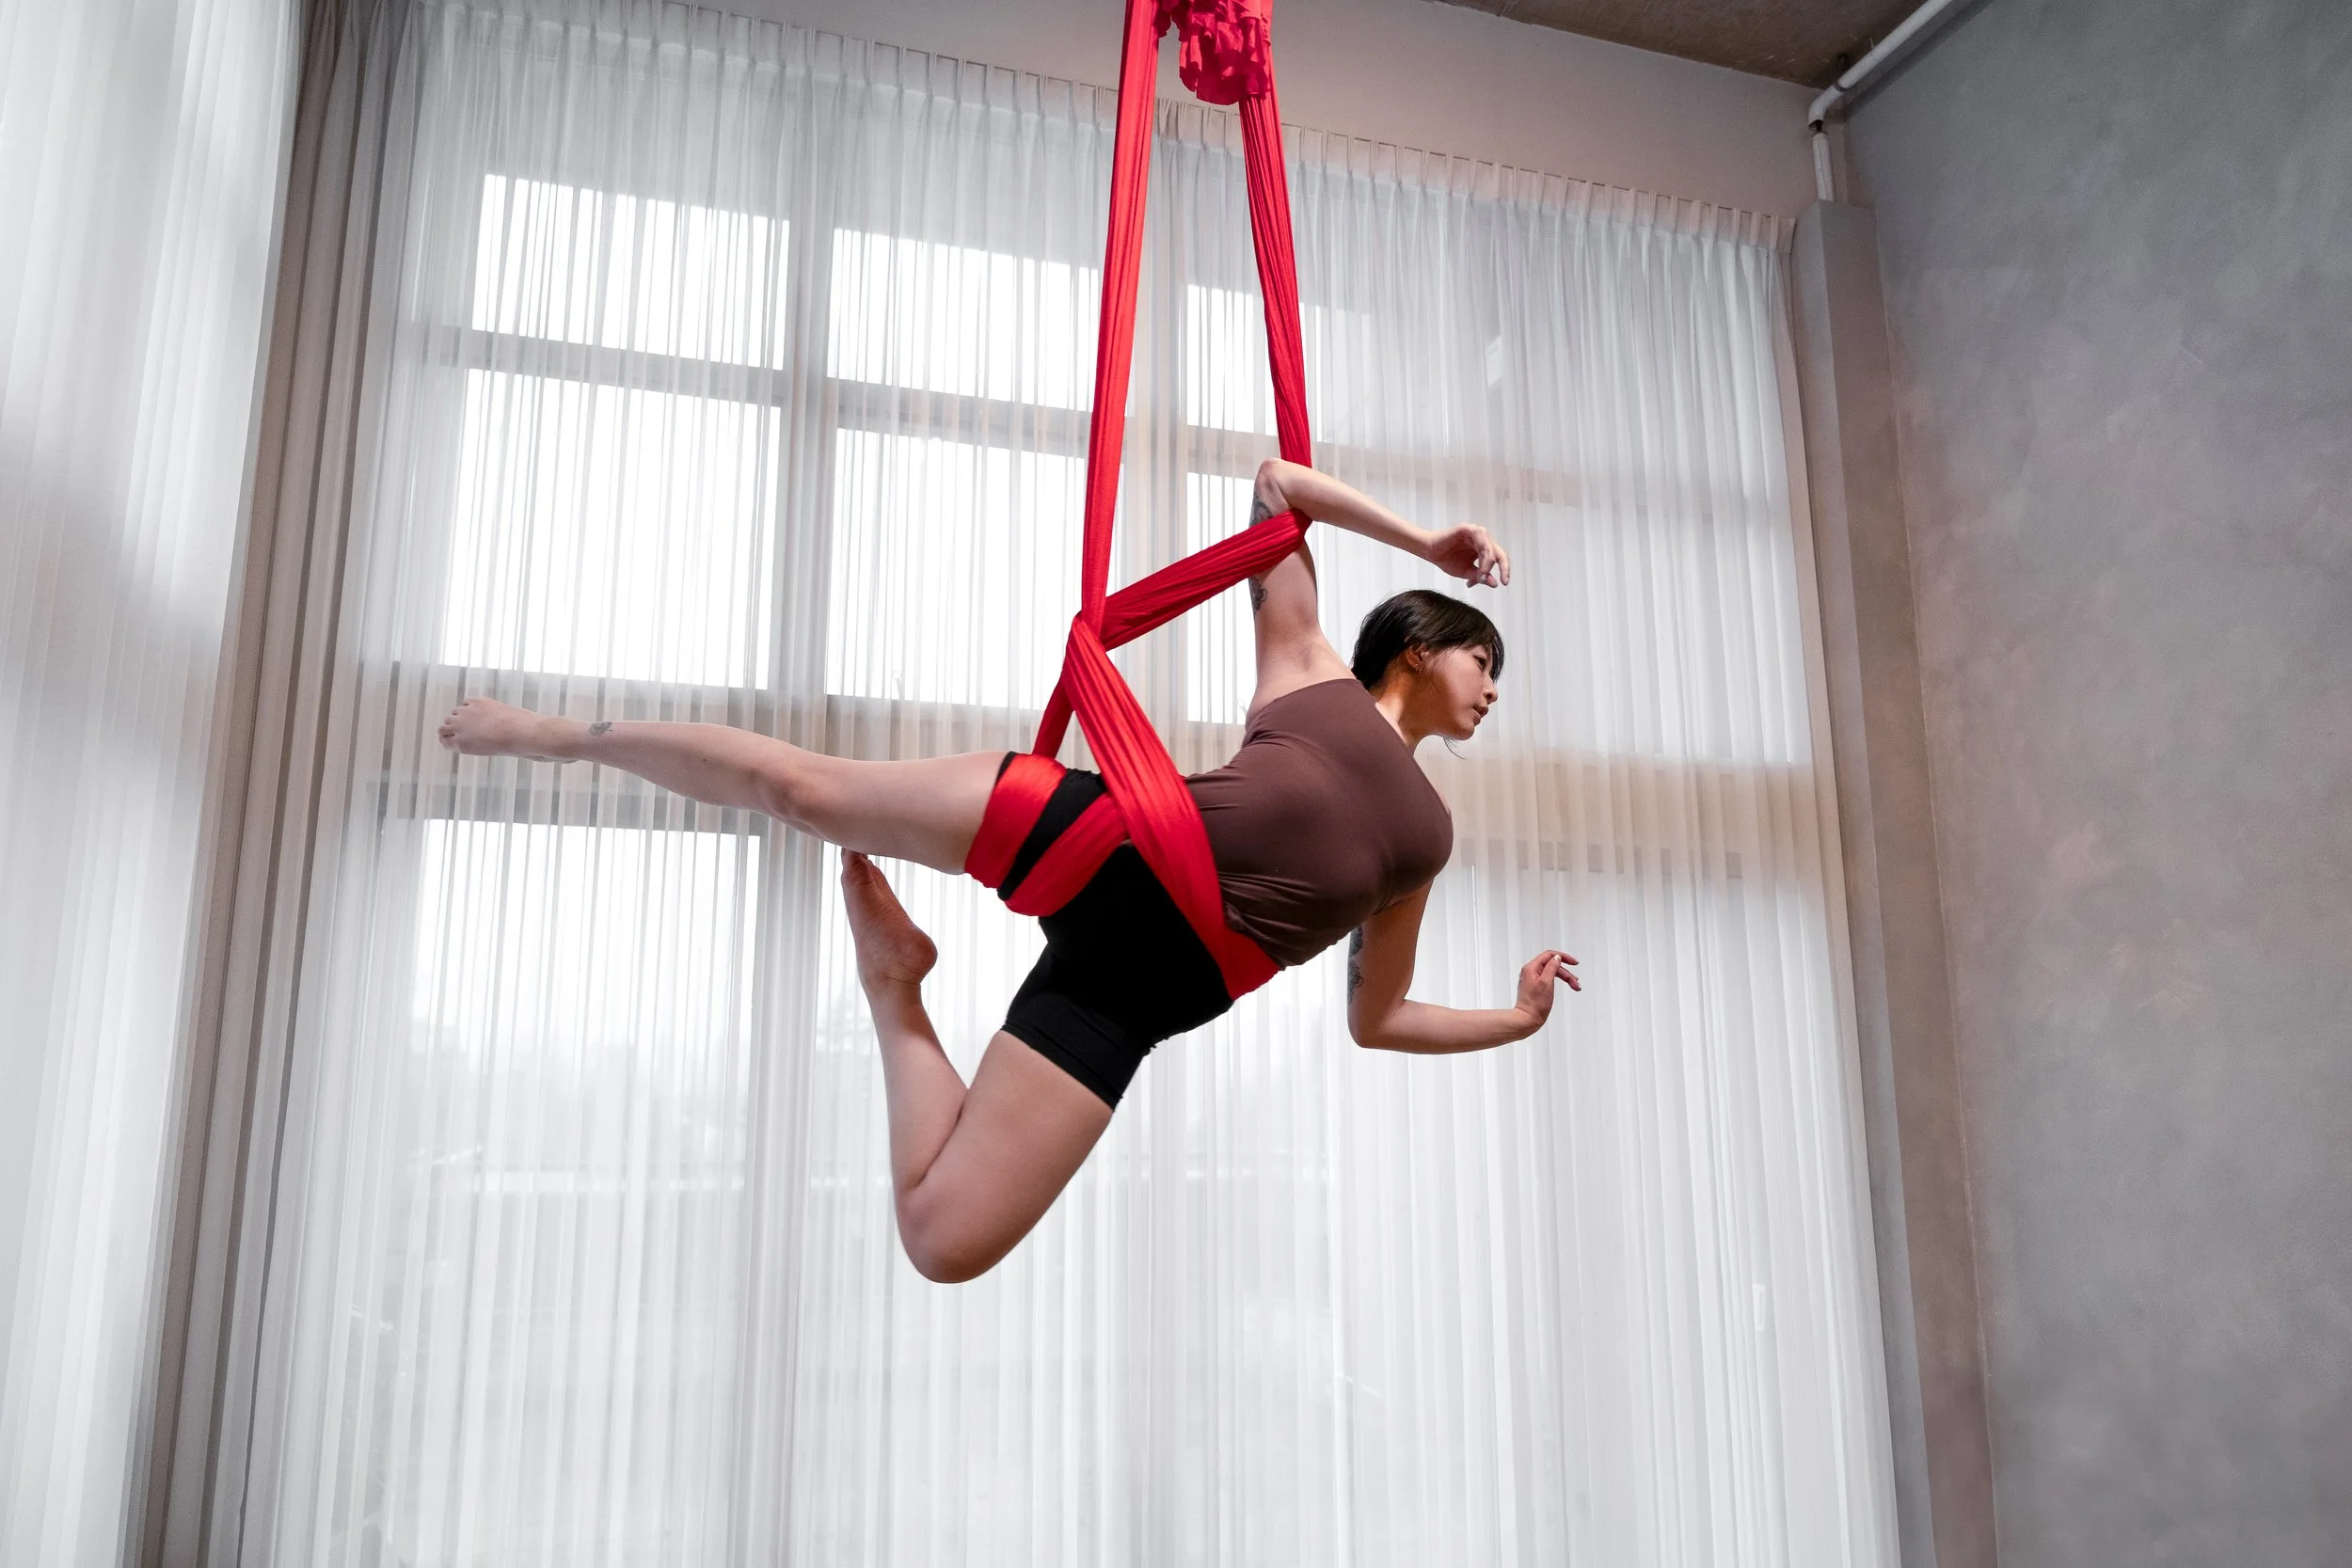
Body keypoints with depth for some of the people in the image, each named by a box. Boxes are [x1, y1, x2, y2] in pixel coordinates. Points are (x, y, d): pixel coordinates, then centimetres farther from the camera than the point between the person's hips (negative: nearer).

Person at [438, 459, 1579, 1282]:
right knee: (802, 787, -3)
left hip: (1129, 986, 2)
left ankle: (891, 988, 14)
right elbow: (1278, 478, 18)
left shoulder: (1425, 837, 23)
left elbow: (1374, 1020, 25)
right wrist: (1429, 545, 17)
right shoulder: (1311, 672, 16)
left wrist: (1517, 1019, 24)